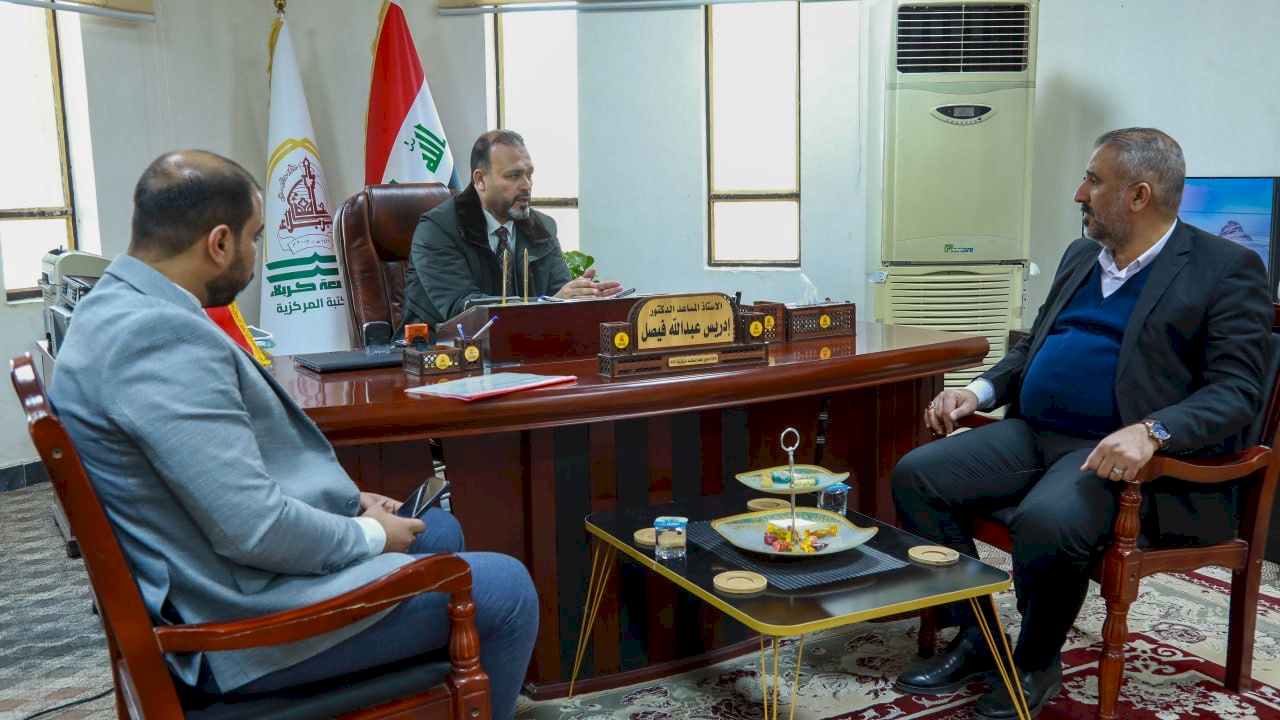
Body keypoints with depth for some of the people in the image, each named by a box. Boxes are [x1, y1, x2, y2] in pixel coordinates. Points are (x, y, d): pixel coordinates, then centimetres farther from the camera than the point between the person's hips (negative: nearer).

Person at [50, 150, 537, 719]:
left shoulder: (117, 308, 8)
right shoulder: (163, 339, -26)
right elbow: (254, 527, -29)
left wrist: (347, 500, 9)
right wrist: (370, 536, -12)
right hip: (245, 621, -11)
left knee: (438, 528, 25)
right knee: (506, 589, -7)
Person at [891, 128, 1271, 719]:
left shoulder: (1228, 269, -3)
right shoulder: (1080, 255, 18)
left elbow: (1235, 390, -12)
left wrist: (1149, 432, -30)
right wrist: (978, 393, 7)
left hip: (1122, 454, -7)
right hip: (1034, 433, 7)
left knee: (1045, 521, -35)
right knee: (916, 476, -10)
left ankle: (1037, 662, -4)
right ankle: (976, 641, 3)